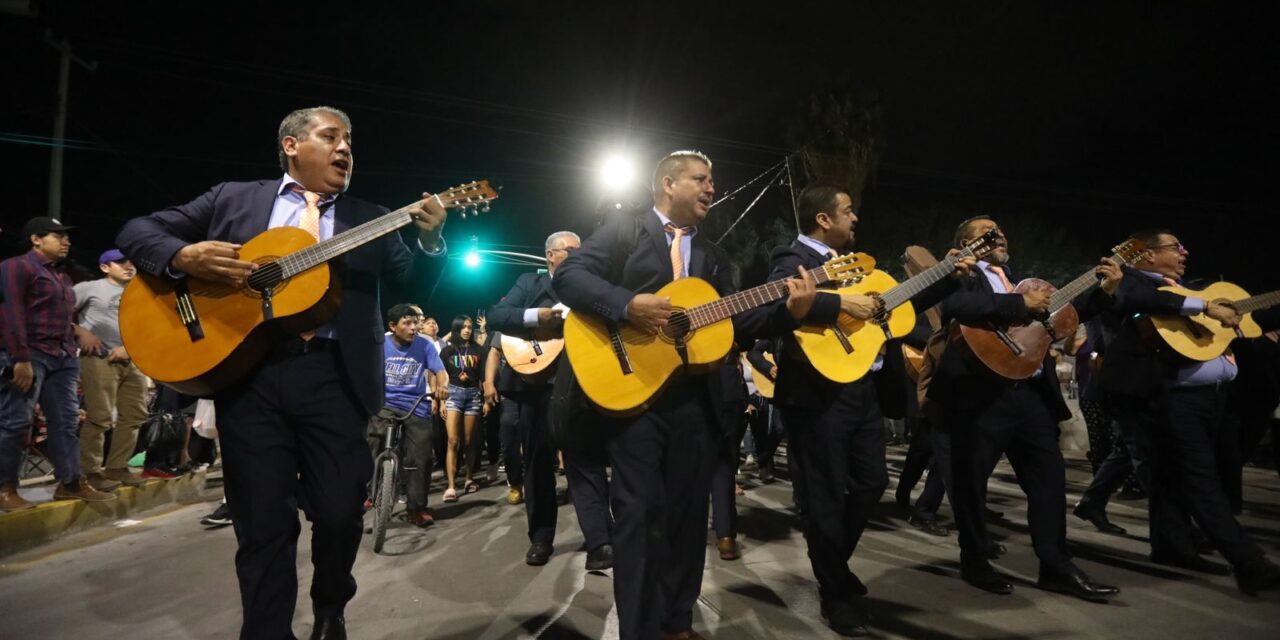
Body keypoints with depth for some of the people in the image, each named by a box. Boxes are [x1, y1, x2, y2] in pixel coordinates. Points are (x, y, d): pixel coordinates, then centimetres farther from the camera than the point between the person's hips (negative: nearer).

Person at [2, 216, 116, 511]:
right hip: (29, 355, -8)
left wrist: (71, 355, 15)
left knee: (66, 421, 6)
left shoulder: (61, 275, 21)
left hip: (62, 356, 8)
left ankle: (71, 483, 10)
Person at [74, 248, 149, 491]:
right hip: (99, 360, -6)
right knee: (99, 418, -9)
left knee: (134, 416, 6)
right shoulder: (90, 288, 4)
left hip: (132, 362, 6)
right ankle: (91, 471, -1)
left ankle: (117, 467, 15)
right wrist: (82, 333, -12)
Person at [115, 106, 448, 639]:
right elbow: (137, 231, 13)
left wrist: (429, 240, -15)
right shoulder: (232, 198, 14)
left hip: (334, 375, 0)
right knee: (262, 525, 4)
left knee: (340, 512, -1)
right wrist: (184, 256, -9)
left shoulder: (370, 219, 15)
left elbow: (411, 281, 6)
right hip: (247, 374, 0)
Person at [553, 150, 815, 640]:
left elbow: (734, 324, 11)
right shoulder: (623, 231, 2)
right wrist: (628, 305, -22)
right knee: (639, 512, -3)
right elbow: (568, 276, -9)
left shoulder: (713, 256, 19)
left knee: (689, 512, 11)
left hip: (696, 399, 6)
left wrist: (790, 312, -4)